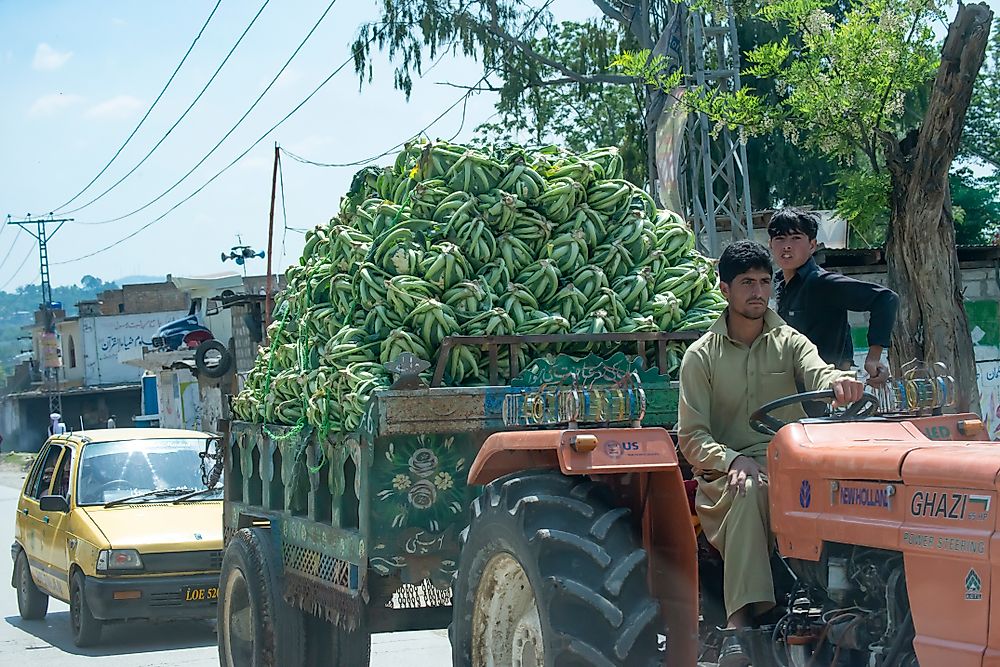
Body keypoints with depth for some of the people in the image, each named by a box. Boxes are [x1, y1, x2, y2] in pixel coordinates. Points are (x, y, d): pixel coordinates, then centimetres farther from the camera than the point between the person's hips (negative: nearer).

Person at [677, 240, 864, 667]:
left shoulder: (789, 342, 12)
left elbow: (815, 371, -12)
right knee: (748, 489, -37)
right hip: (726, 471, -1)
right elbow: (691, 437, 1)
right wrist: (732, 460, -20)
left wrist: (836, 381, -38)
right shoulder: (701, 356, 7)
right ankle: (742, 623, -45)